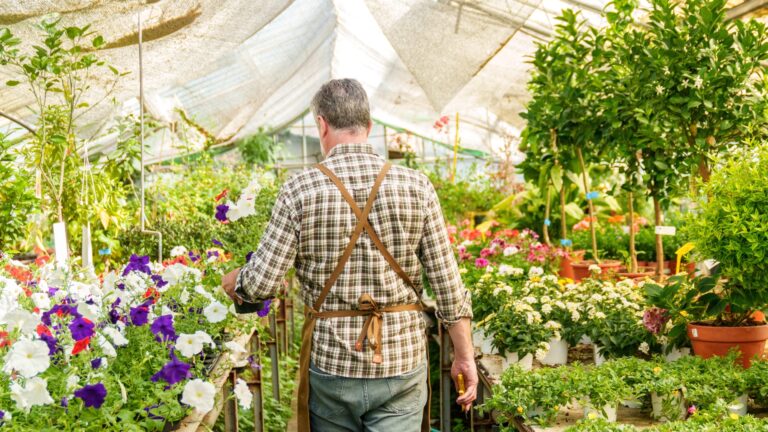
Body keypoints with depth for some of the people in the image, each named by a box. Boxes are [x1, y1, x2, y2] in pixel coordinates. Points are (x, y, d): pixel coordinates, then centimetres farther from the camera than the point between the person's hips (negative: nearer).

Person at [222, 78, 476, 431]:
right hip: (401, 362, 0)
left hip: (330, 362, 0)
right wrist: (465, 356, 6)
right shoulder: (416, 186, -5)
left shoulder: (299, 190, -8)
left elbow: (261, 283, -7)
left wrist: (232, 282, 15)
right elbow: (448, 285, -4)